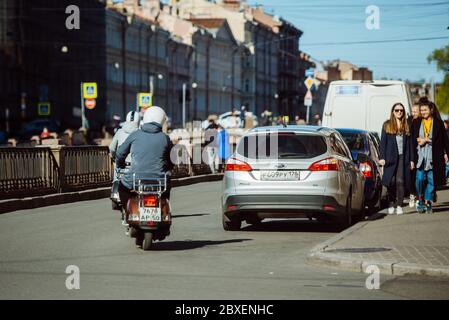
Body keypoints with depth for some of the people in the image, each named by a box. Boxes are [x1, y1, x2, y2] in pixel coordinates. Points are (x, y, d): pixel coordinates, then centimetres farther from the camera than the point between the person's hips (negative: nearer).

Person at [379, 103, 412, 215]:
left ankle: (399, 205, -3)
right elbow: (383, 142, 4)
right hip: (391, 157, -1)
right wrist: (382, 158, -5)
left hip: (403, 157, 1)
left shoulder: (407, 126, 11)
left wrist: (411, 159, 4)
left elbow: (409, 144, 10)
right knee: (391, 181, -5)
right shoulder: (387, 125, 7)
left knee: (400, 181, -8)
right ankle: (391, 204, 11)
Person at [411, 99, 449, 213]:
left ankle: (428, 202, 6)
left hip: (433, 157, -1)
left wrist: (426, 140, -5)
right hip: (420, 156, 1)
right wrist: (413, 158, 0)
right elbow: (413, 141, 9)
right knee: (420, 179, -10)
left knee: (431, 180, -1)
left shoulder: (438, 123, 4)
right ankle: (420, 199, 6)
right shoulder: (416, 123, 10)